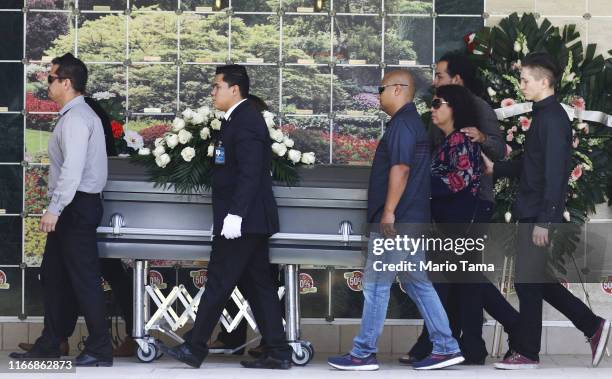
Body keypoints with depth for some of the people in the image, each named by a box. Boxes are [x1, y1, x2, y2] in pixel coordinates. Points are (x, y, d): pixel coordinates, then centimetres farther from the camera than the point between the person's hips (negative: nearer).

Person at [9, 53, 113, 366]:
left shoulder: (76, 117, -16)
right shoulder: (74, 115, 15)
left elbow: (73, 168, -25)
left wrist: (54, 209, -26)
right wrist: (55, 208, 17)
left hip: (76, 207, -10)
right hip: (70, 207, 10)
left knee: (83, 277, -5)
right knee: (53, 273, 15)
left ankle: (100, 350, 1)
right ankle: (49, 344, 23)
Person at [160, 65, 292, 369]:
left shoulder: (245, 121, -15)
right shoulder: (240, 119, 16)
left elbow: (250, 173, -22)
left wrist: (234, 215, -26)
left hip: (241, 219, -10)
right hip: (249, 219, 10)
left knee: (218, 284, -4)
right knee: (258, 285, 9)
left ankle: (194, 349, 2)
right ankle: (278, 353, 9)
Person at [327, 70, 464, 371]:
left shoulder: (402, 124, -13)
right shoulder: (414, 122, 18)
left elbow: (400, 168, -23)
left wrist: (389, 211, -25)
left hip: (394, 220, -10)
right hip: (413, 219, 10)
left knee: (376, 284, -3)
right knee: (417, 282, 11)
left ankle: (363, 353, 2)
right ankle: (446, 347, 10)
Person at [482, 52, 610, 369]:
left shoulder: (553, 119, -15)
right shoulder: (543, 115, 15)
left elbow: (554, 173, -20)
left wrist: (543, 220, -21)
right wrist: (496, 169, 16)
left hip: (539, 214, -10)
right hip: (531, 212, 10)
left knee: (528, 283, -2)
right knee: (538, 282, 13)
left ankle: (527, 353, 7)